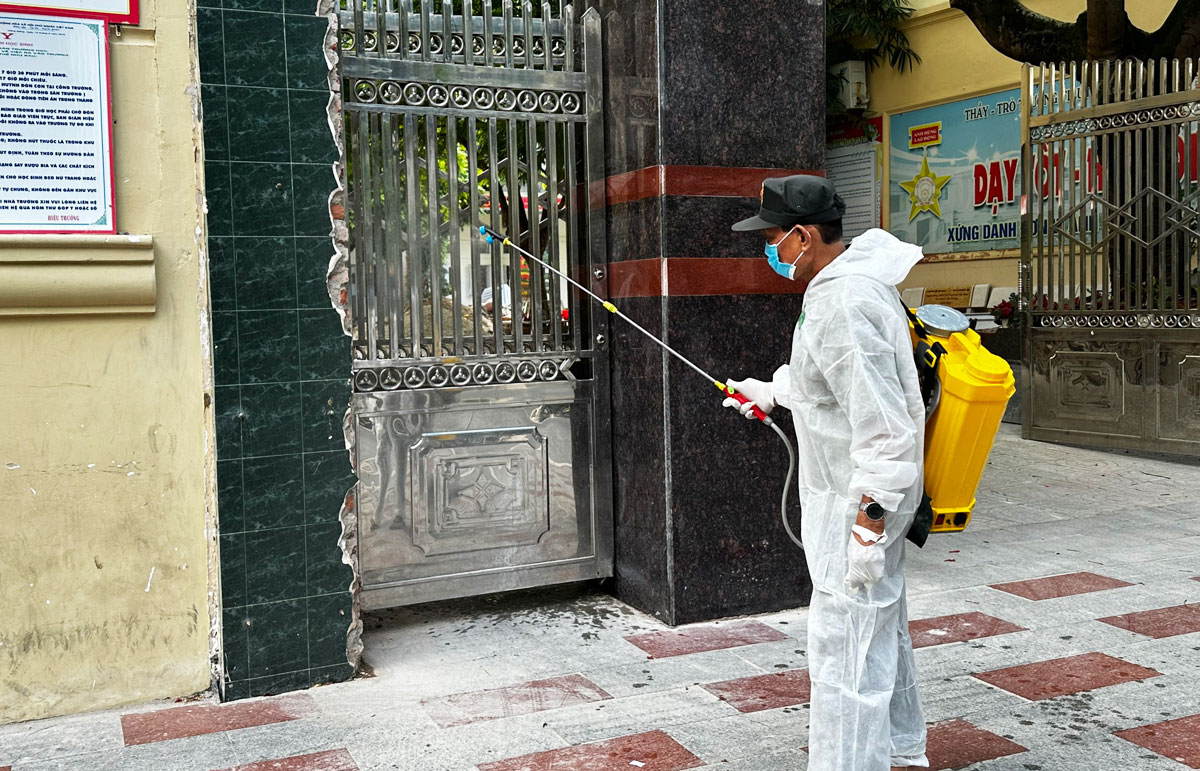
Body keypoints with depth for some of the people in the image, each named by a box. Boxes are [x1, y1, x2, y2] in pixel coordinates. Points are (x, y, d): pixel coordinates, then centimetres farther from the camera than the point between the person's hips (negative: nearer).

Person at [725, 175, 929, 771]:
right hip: (870, 497, 11)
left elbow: (885, 428, -29)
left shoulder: (846, 304, -26)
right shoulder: (845, 286, 9)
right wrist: (772, 392, 32)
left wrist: (868, 526, -27)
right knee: (881, 629, 24)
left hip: (859, 503, -11)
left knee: (845, 650, -5)